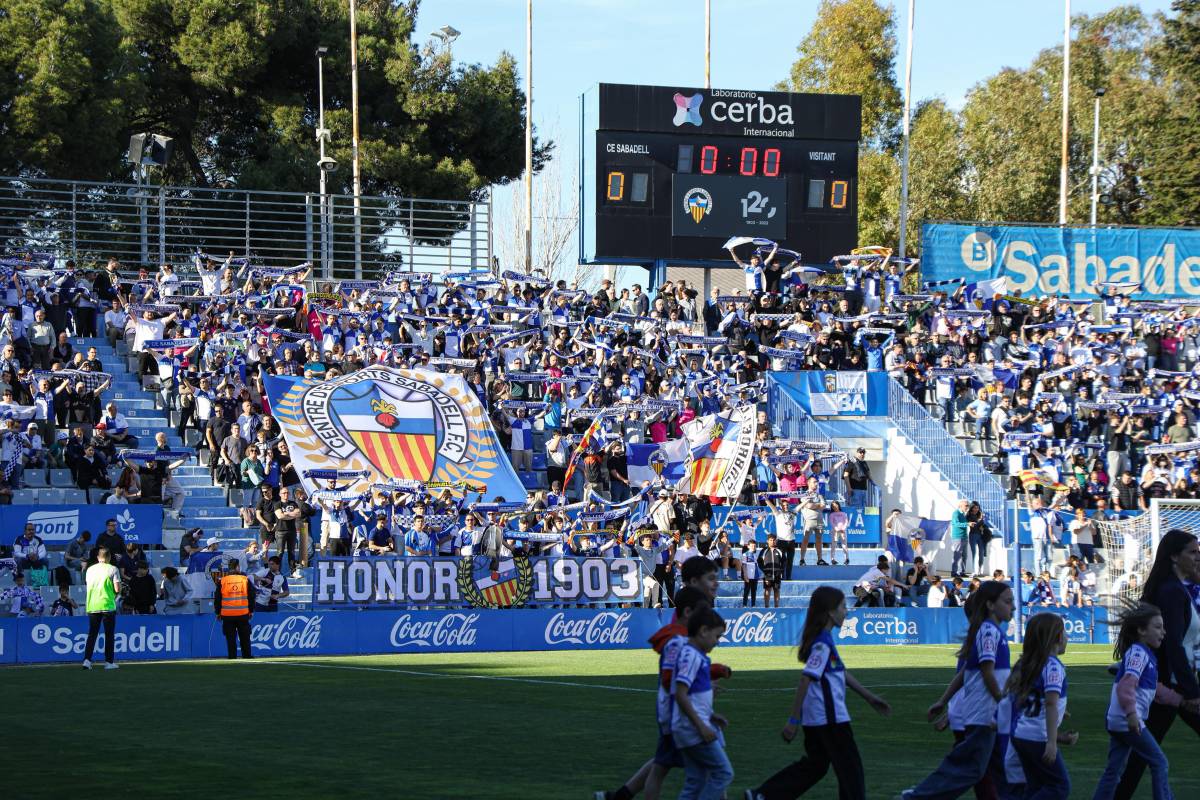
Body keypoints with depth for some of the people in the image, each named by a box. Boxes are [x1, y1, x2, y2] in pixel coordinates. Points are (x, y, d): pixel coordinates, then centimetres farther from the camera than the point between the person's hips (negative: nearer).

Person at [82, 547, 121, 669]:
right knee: (109, 635, 5)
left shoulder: (90, 570, 7)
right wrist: (116, 593, 11)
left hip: (92, 607, 3)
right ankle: (109, 662, 6)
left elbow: (88, 586, 16)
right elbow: (117, 589, -10)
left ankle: (87, 659, -2)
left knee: (92, 634, 8)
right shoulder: (112, 569, -6)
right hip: (108, 606, -3)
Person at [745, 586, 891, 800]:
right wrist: (794, 721, -23)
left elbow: (842, 674, 23)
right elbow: (805, 680, -23)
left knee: (815, 764, 16)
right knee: (850, 766, 2)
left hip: (815, 718, 10)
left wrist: (869, 697, 28)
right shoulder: (823, 644, -18)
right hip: (830, 718, -10)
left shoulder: (824, 640, 13)